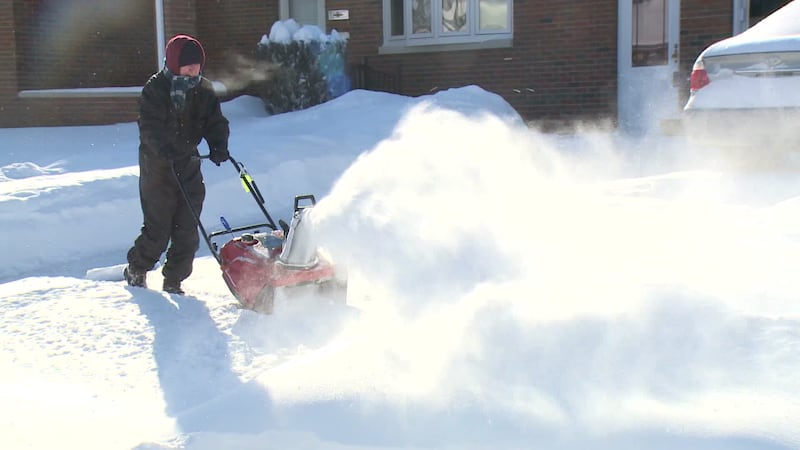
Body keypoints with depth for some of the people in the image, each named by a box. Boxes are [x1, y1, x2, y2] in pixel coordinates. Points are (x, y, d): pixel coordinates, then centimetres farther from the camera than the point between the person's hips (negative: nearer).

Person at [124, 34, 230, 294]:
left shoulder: (203, 91, 4)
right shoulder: (155, 90, -12)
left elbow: (215, 122, 3)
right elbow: (151, 129, -20)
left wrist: (218, 146, -16)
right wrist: (169, 152, -35)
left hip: (188, 163, 5)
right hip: (158, 166, -5)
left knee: (187, 229, 4)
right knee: (158, 228, -3)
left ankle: (174, 281, 17)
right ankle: (136, 270, 21)